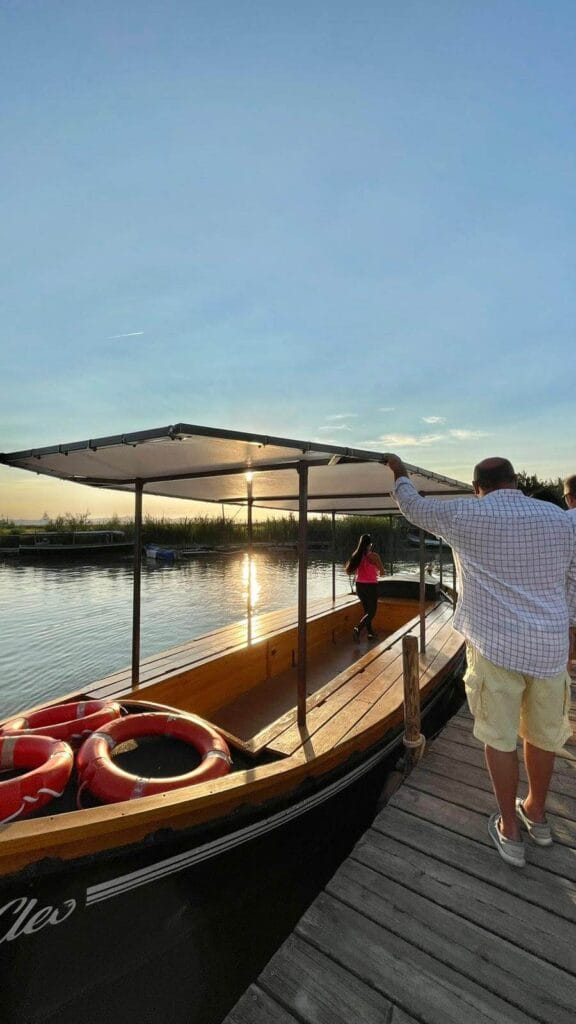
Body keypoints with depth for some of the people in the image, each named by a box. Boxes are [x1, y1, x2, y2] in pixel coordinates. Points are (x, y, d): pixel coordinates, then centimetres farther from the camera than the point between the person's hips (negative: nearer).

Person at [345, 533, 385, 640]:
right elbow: (382, 572, -11)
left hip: (359, 585, 5)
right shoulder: (374, 556, -15)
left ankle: (370, 633, 27)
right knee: (372, 611, 6)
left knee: (367, 610, 20)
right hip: (371, 586, -5)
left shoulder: (356, 555, -2)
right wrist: (377, 573, 11)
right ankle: (358, 629, -15)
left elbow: (349, 571, 0)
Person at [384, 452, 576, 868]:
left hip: (496, 645, -4)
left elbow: (415, 508, 6)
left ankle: (510, 831, 27)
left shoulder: (466, 515, -9)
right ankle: (536, 813, 43)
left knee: (500, 736, 12)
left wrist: (401, 474, 24)